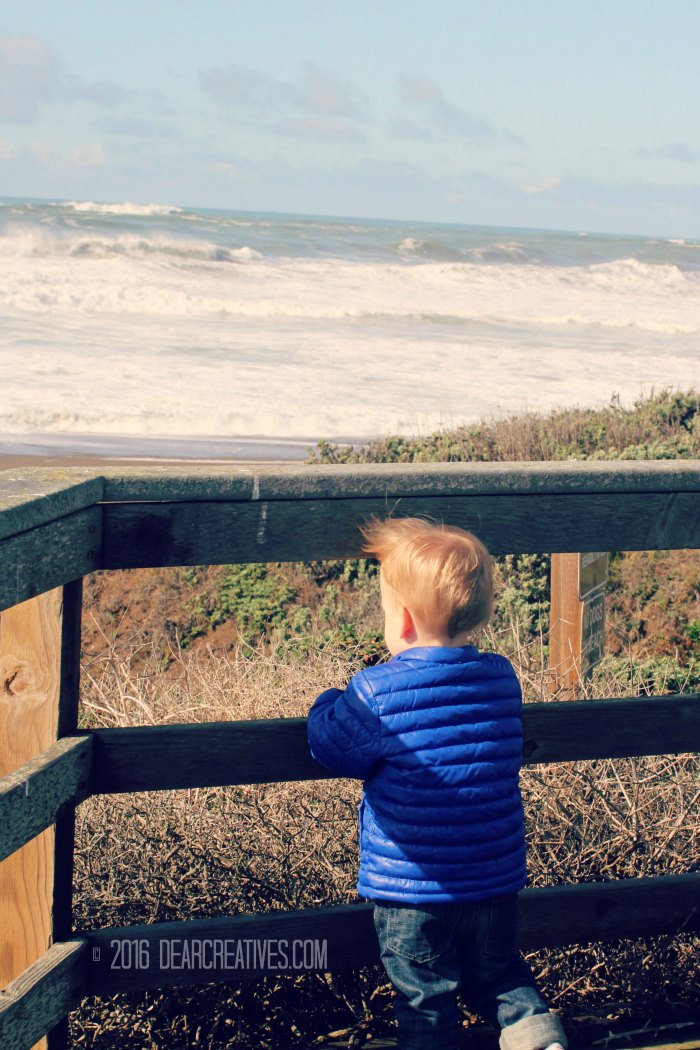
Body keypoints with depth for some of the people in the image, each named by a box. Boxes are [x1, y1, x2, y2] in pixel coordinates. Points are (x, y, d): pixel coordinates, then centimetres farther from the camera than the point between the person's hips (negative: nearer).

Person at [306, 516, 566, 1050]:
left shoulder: (376, 693, -18)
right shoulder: (502, 679, -2)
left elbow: (331, 749, -5)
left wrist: (329, 702, 16)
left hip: (414, 890, -4)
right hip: (497, 881, 5)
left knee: (426, 999, 9)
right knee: (498, 973, 21)